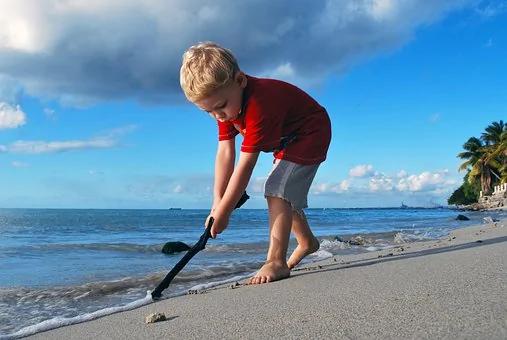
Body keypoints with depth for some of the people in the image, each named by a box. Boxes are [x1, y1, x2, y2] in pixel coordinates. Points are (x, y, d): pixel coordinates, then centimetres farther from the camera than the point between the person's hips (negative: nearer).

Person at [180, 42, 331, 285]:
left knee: (278, 189, -24)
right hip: (285, 141, 9)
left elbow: (244, 166, -41)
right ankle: (307, 241, 41)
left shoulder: (259, 105, -42)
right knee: (286, 193, 19)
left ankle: (276, 261, -23)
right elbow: (225, 152, -17)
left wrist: (222, 213, -35)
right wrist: (217, 203, -24)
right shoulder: (225, 104, -14)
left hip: (310, 134, -9)